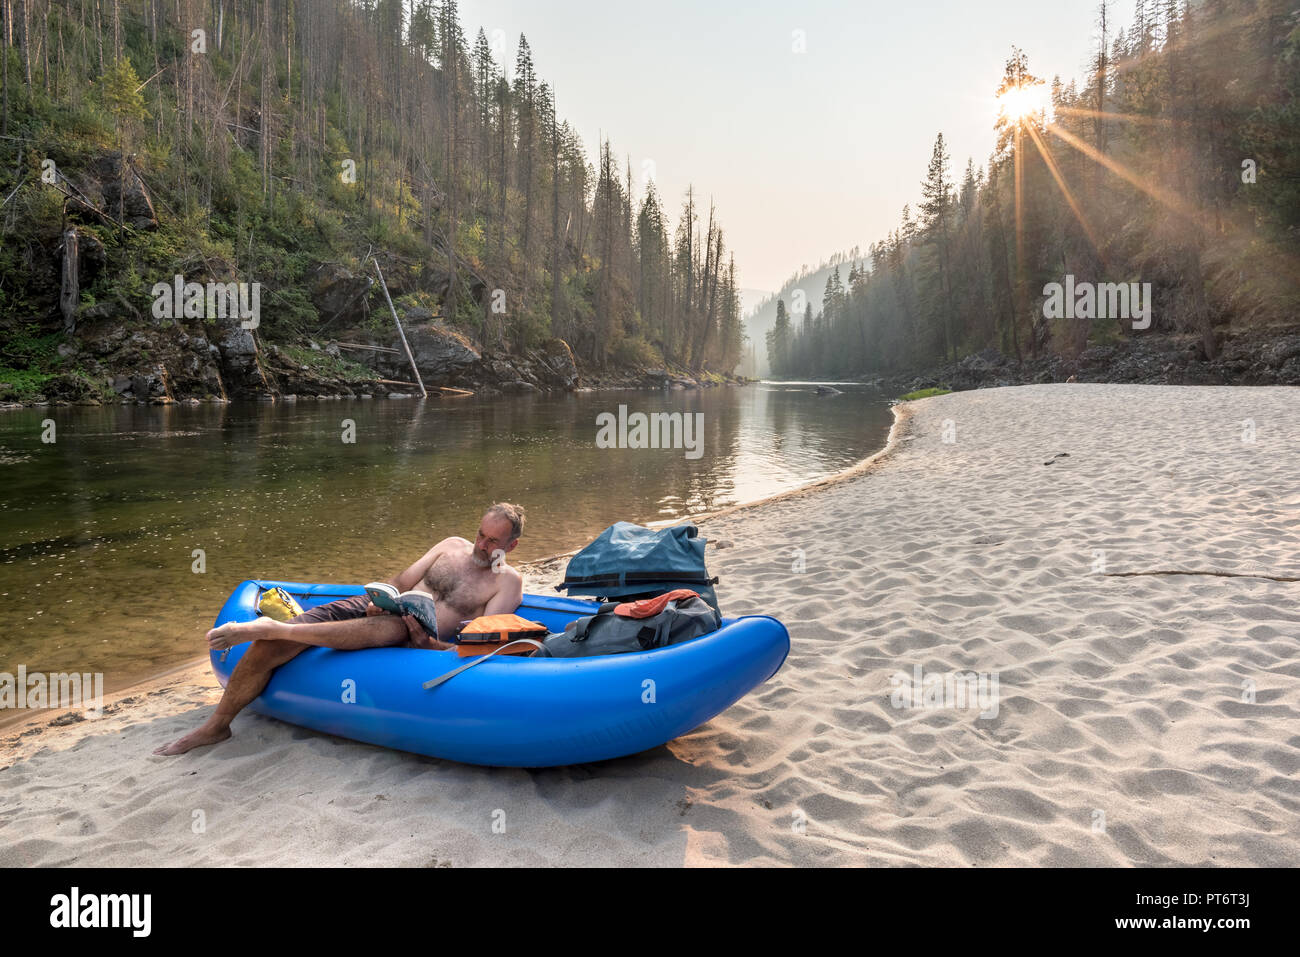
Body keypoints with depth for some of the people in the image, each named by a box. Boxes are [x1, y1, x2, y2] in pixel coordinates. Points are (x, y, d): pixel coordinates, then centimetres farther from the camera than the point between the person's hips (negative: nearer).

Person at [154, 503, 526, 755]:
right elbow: (402, 581, 16)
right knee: (270, 645, -11)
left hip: (413, 636, -5)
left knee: (392, 627, -42)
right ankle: (216, 725, 7)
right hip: (381, 609, 5)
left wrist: (430, 645, -25)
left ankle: (274, 628, -34)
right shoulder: (453, 546, 16)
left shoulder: (509, 582, 2)